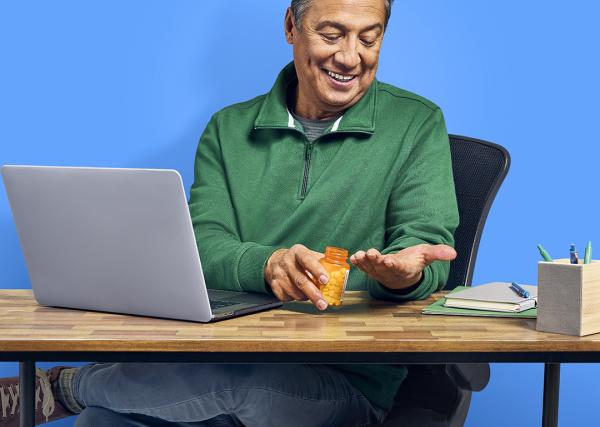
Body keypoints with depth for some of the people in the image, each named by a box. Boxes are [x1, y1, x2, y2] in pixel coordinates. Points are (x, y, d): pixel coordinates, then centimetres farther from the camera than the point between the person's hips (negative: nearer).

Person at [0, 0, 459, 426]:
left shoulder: (417, 124, 5)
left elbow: (425, 242, -2)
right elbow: (203, 245, -1)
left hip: (350, 376, 0)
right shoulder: (229, 129, 11)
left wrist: (406, 272, -28)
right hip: (227, 355, 1)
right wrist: (269, 264, -25)